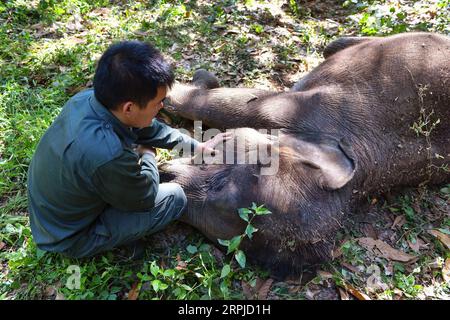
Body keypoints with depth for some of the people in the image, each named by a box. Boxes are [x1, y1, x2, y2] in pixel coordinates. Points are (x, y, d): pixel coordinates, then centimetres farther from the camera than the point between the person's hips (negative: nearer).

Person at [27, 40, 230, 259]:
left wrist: (198, 146, 5)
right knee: (175, 198, -5)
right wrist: (148, 155, -3)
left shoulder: (88, 98, -18)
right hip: (71, 239, -6)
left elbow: (150, 129, -1)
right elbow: (145, 199, -19)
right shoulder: (108, 155, -42)